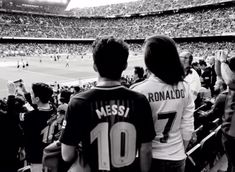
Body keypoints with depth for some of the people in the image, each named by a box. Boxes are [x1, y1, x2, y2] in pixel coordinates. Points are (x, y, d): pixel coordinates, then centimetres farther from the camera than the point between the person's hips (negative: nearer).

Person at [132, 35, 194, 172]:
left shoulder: (139, 91, -21)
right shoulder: (184, 88, -8)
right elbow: (187, 128, -1)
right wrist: (181, 151, 14)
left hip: (150, 158, -2)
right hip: (177, 158, 3)